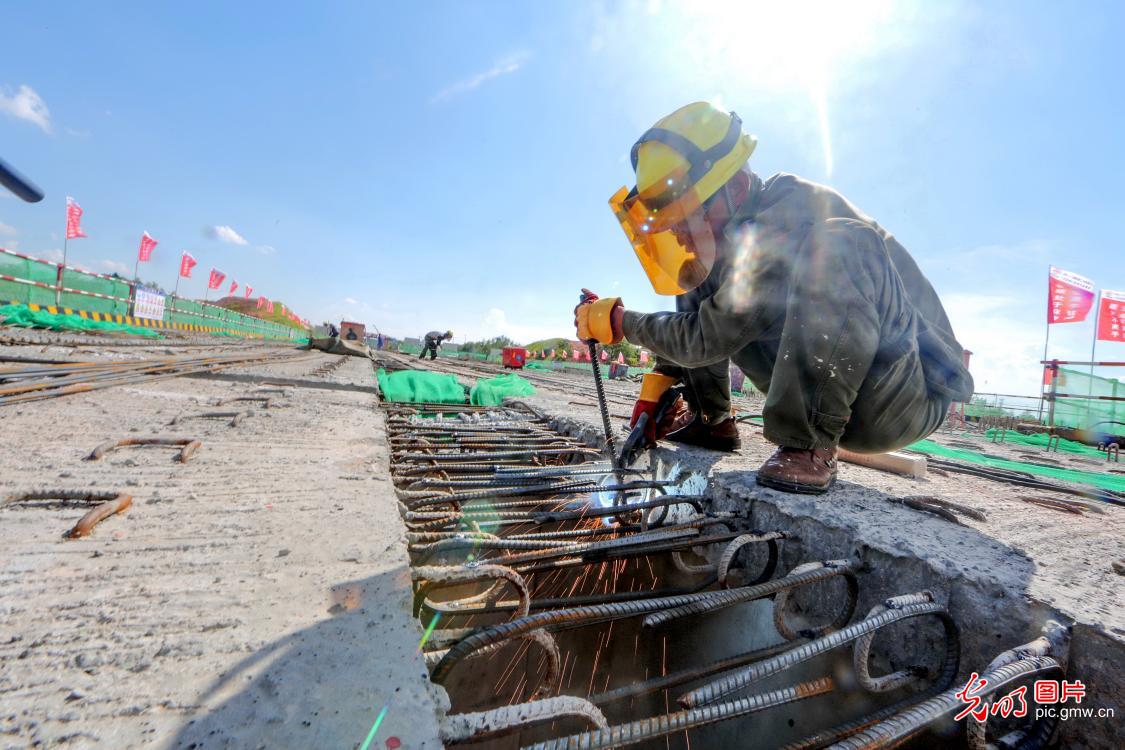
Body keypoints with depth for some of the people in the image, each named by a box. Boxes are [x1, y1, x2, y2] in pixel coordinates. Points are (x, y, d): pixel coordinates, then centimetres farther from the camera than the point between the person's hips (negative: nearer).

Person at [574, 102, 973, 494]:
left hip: (912, 393, -7)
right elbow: (694, 327, 10)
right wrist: (659, 381, 1)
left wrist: (621, 322, -14)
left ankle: (811, 446, -26)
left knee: (838, 245, -34)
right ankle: (710, 418, 7)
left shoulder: (791, 218, -24)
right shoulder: (739, 231, 3)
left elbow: (709, 338, -25)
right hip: (819, 391, 7)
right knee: (700, 281, 4)